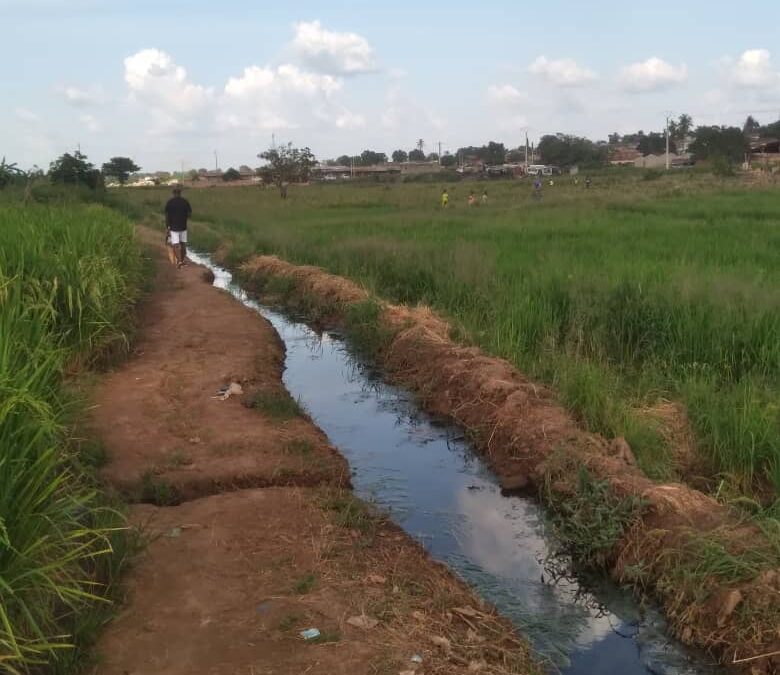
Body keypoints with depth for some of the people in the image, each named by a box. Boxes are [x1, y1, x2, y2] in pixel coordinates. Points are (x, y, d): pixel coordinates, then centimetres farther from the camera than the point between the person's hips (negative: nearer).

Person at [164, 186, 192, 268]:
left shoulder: (169, 202, -7)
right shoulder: (185, 201, -2)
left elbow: (167, 216, -7)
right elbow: (190, 214, -1)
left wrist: (167, 228, -2)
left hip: (173, 227, -2)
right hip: (183, 227, 2)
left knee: (176, 245, -3)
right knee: (183, 244, 15)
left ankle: (179, 261, -16)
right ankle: (183, 260, 24)